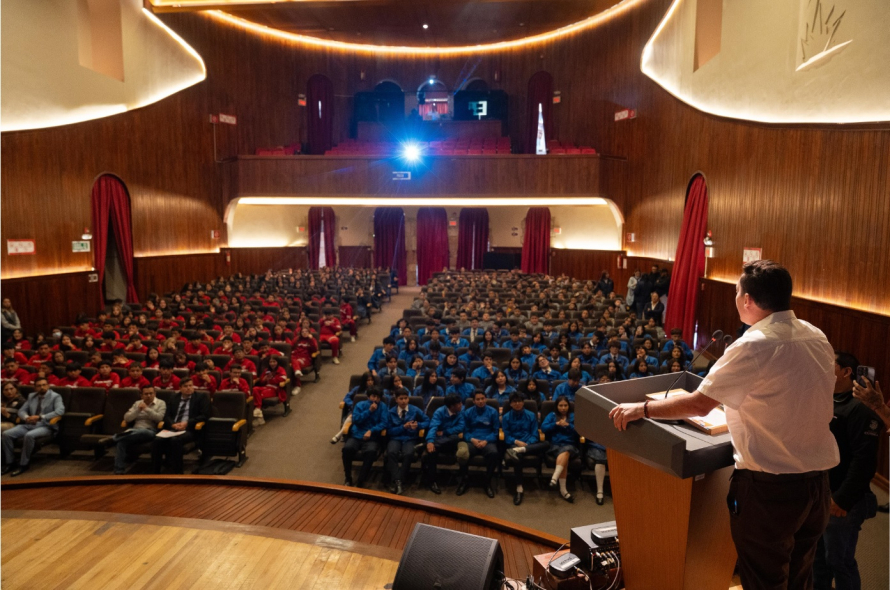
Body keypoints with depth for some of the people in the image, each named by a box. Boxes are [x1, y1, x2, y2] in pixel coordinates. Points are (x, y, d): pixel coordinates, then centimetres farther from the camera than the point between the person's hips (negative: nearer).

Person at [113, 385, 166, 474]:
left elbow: (159, 418, -8)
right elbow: (126, 418, 10)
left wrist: (146, 409, -8)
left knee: (142, 432, -42)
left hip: (150, 431, -4)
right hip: (135, 430, 4)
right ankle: (119, 471, -31)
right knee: (121, 441, -29)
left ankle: (118, 437, -25)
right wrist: (138, 410, -4)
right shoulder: (137, 403, 20)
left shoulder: (161, 403, 7)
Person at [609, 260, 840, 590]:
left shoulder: (754, 346, -20)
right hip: (818, 479, 7)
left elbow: (698, 404, -21)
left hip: (770, 487, -7)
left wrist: (641, 408, -11)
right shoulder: (817, 338, 2)